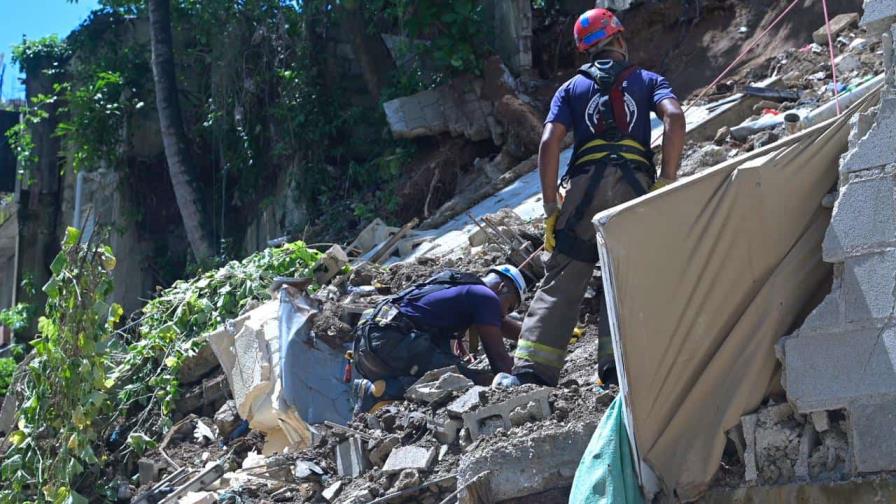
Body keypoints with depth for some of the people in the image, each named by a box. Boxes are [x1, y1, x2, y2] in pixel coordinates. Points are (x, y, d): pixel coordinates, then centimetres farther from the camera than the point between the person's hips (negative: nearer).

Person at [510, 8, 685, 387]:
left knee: (561, 282, -1)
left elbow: (549, 144, 6)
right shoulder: (648, 81, 19)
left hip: (584, 185, 1)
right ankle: (615, 366, -9)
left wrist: (551, 209, 7)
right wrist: (667, 182, 0)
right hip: (635, 185, 0)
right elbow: (674, 117, -2)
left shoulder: (571, 88, 21)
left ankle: (530, 370, -10)